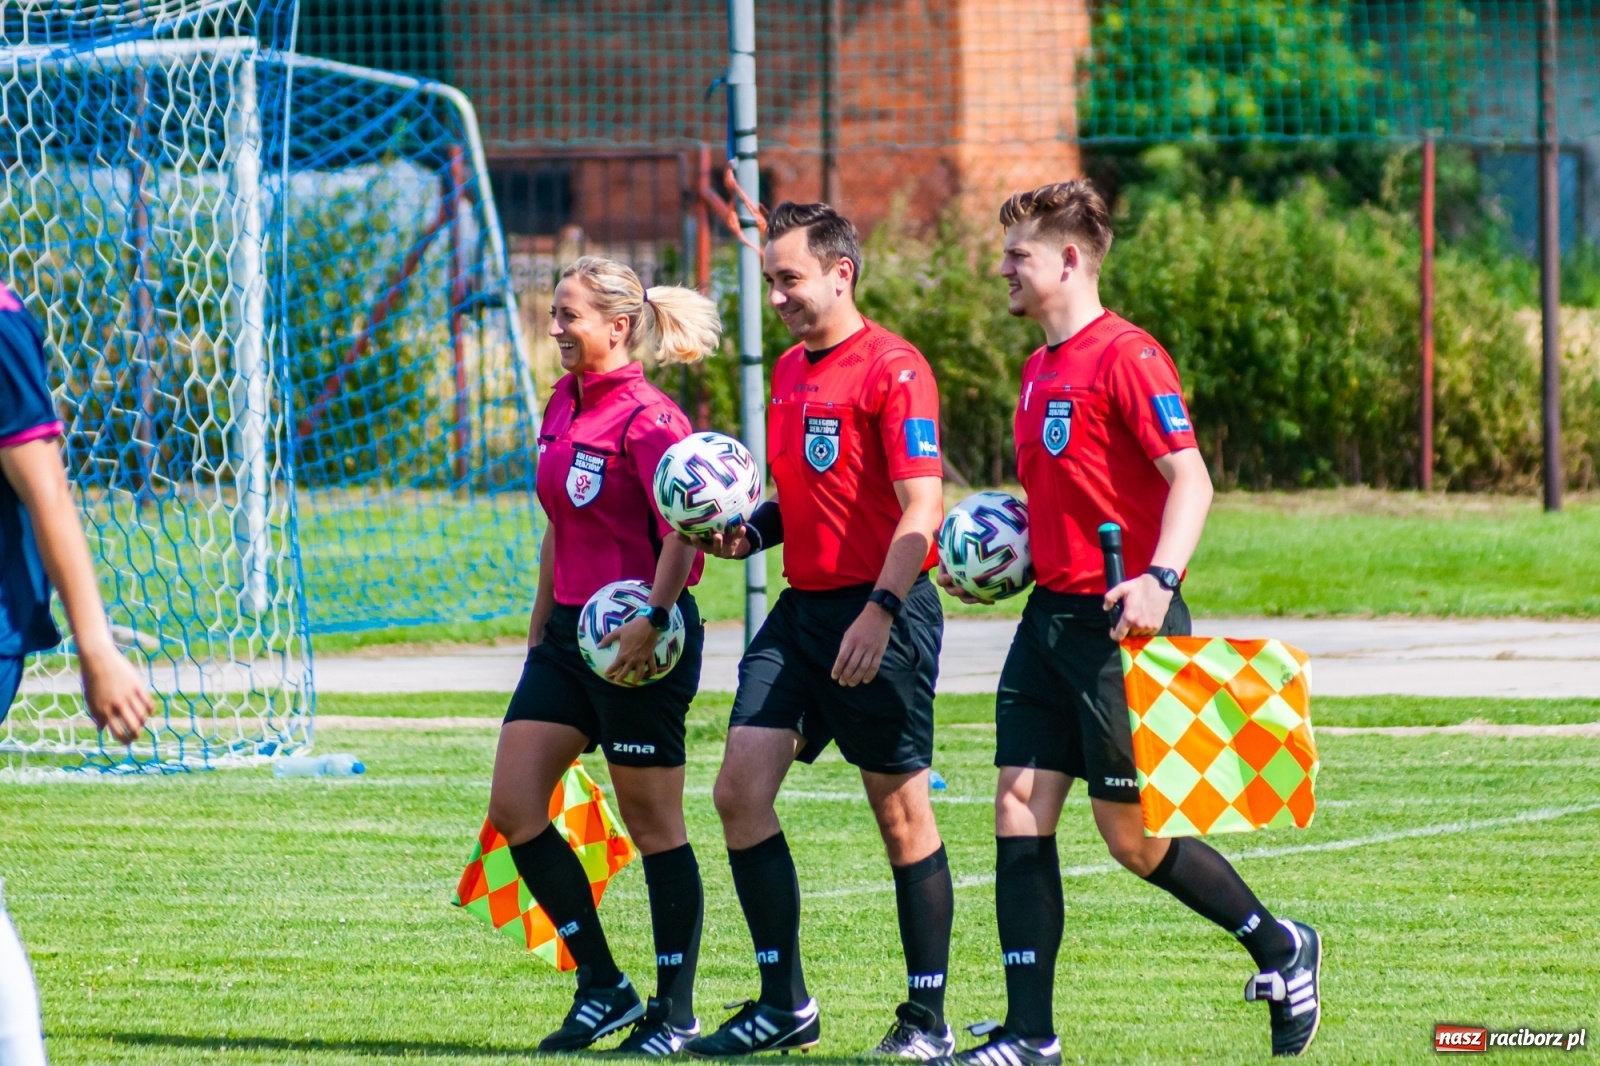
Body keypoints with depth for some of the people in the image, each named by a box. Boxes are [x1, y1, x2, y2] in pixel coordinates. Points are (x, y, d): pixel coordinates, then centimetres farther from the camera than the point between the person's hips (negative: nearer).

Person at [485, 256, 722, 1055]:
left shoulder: (646, 418, -14)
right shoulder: (562, 406, 13)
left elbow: (683, 531, -23)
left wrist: (652, 624, -29)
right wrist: (540, 623, 22)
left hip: (638, 638, -9)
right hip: (569, 630, 9)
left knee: (652, 823, -1)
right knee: (513, 807, 1)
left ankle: (675, 1010, 9)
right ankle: (602, 986, 11)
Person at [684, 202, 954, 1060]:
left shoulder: (892, 369, -11)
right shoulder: (789, 371, 15)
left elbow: (921, 509, -17)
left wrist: (879, 612, -26)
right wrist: (752, 531, 6)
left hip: (881, 615, -8)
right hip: (801, 607, 8)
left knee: (901, 815, -1)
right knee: (741, 789, -3)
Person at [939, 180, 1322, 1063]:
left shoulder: (1125, 357, -12)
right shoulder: (1040, 370, 16)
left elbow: (1190, 479, -20)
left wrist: (1160, 578, -32)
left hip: (1122, 624, -9)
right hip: (1052, 616, 9)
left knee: (1131, 834, -3)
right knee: (1019, 811, 0)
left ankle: (1282, 951, 17)